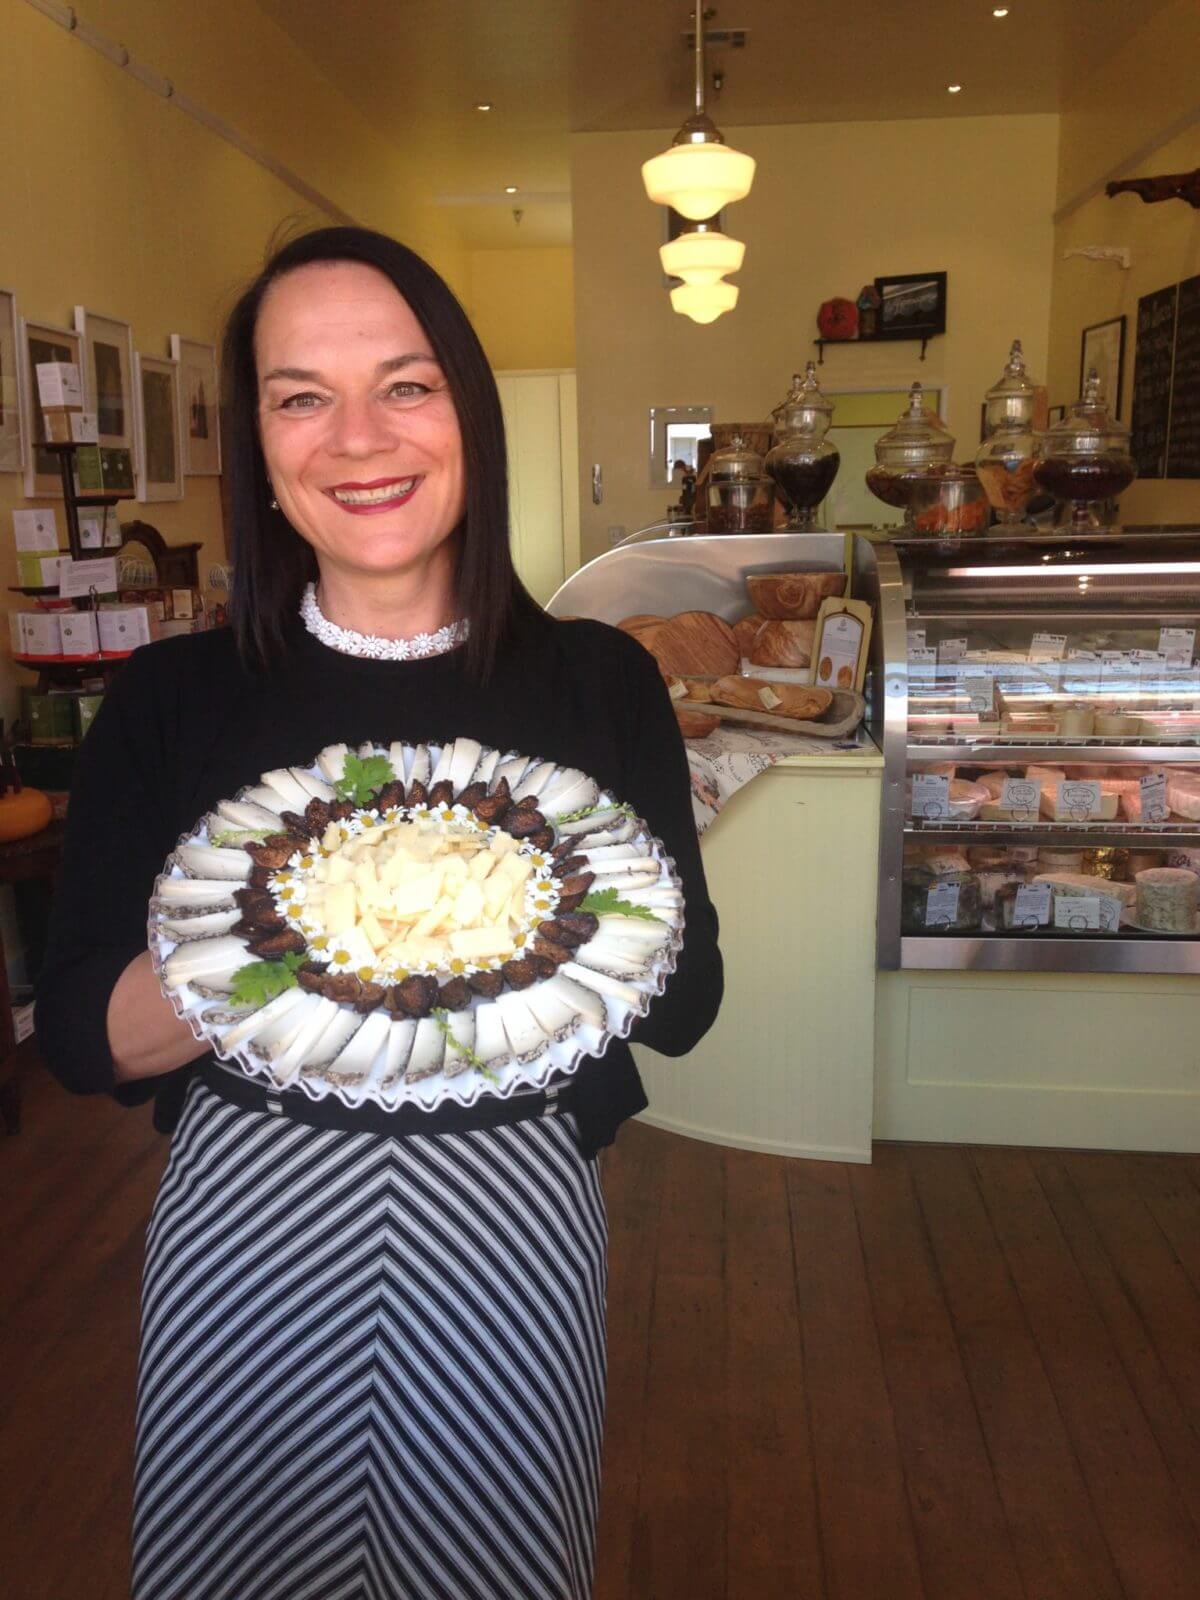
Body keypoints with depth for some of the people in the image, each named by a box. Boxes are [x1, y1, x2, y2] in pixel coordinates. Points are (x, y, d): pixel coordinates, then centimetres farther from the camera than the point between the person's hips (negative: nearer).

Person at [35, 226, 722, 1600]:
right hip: (243, 1219, 1)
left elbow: (686, 999, -2)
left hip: (511, 1220, 0)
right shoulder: (175, 700, -3)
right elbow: (76, 1034, -5)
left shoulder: (596, 681, -3)